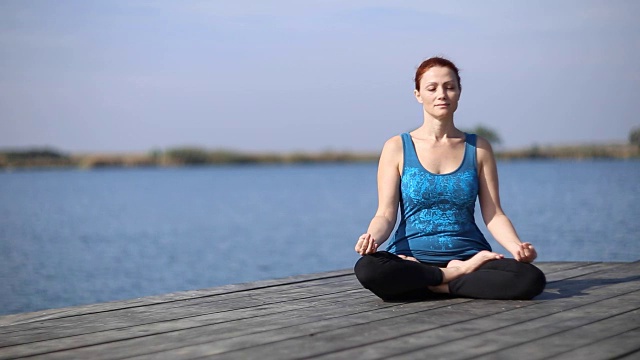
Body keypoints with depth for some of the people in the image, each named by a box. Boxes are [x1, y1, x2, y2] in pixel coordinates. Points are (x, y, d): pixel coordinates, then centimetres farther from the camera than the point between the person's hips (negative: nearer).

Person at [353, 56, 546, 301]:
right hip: (412, 259, -1)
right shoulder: (397, 148, 6)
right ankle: (460, 274, -16)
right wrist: (371, 238, -23)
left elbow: (494, 215, 6)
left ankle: (440, 285, -14)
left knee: (531, 278, -29)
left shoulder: (478, 148, 11)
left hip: (469, 258, 1)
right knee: (367, 268, -36)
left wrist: (518, 248, -14)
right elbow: (386, 215, 0)